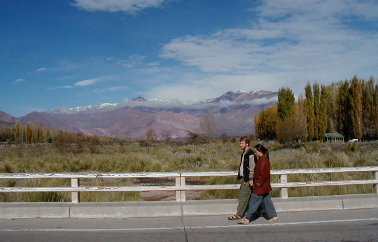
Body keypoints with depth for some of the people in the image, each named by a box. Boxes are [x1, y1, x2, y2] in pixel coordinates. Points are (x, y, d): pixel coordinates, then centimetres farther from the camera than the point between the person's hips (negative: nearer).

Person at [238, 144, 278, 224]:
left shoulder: (263, 160, -20)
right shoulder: (261, 159, 12)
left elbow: (263, 174, -25)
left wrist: (259, 183, -18)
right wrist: (254, 181, 16)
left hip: (260, 186, -10)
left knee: (254, 201, -4)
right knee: (266, 200, 14)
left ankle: (247, 218, 2)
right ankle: (273, 216, 20)